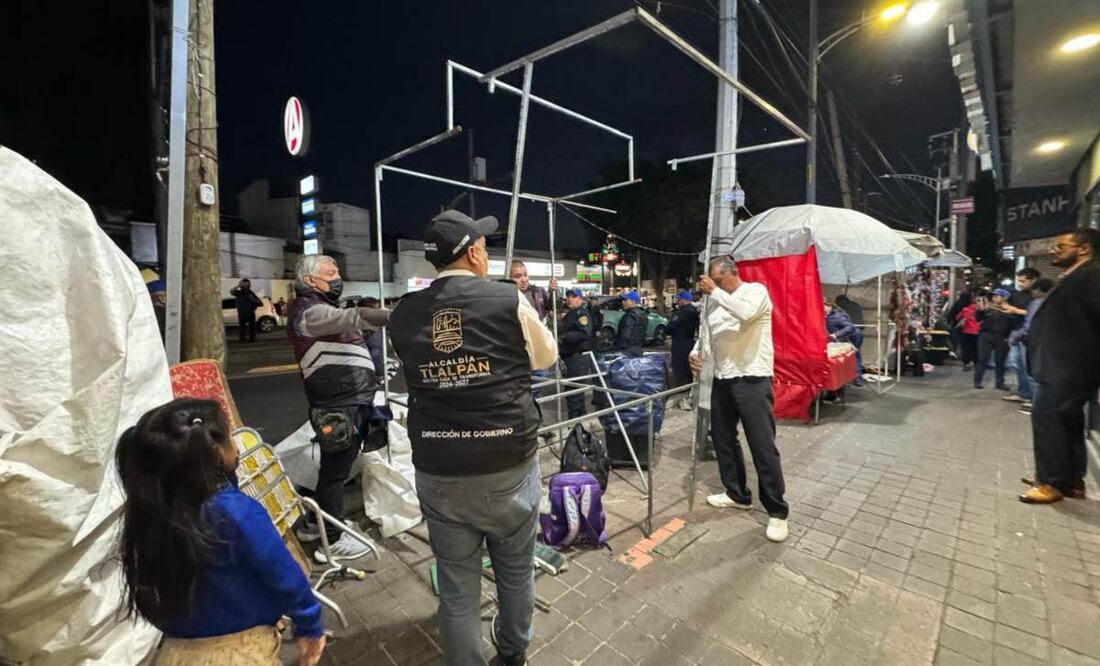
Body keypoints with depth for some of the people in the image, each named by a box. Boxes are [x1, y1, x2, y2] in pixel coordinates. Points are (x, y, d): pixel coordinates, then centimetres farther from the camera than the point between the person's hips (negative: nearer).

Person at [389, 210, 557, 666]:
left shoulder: (404, 315, -2)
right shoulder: (510, 301, -10)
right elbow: (546, 357, 7)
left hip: (438, 473, 1)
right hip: (509, 466, -1)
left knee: (456, 587, 19)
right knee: (516, 570, 25)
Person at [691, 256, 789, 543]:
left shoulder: (756, 290, -5)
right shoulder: (714, 302, 13)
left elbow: (746, 312, -28)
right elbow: (707, 336, 13)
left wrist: (715, 291, -22)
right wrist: (697, 354, -7)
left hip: (752, 379, -7)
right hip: (722, 379, 7)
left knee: (763, 445, -4)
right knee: (723, 438, 14)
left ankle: (777, 511, 10)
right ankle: (737, 494, 32)